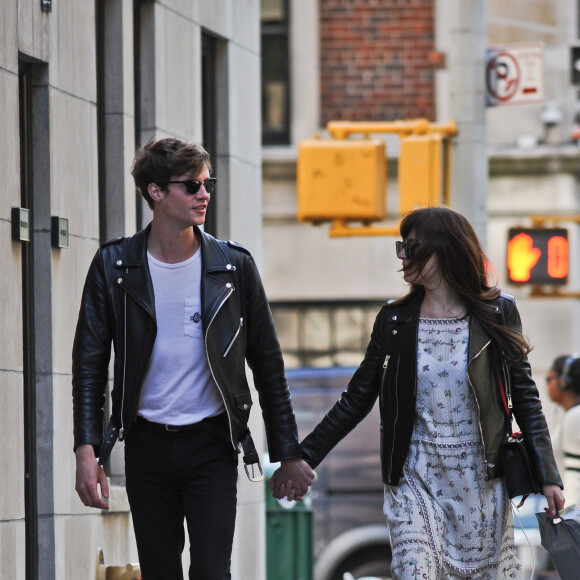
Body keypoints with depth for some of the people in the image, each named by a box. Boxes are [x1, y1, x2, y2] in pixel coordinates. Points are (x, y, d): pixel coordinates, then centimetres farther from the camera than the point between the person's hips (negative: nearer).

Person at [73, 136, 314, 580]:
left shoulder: (233, 265, 1)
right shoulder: (114, 267, 0)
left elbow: (267, 363, 7)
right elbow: (90, 364, 0)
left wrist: (288, 453, 6)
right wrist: (87, 450, -11)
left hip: (212, 447, -1)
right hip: (147, 447, 1)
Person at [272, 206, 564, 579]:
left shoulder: (497, 315, -1)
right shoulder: (395, 320, 4)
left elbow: (525, 398, 2)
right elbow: (356, 400, 8)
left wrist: (548, 475, -5)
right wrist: (303, 458, 3)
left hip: (480, 482, -1)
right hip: (415, 482, 1)